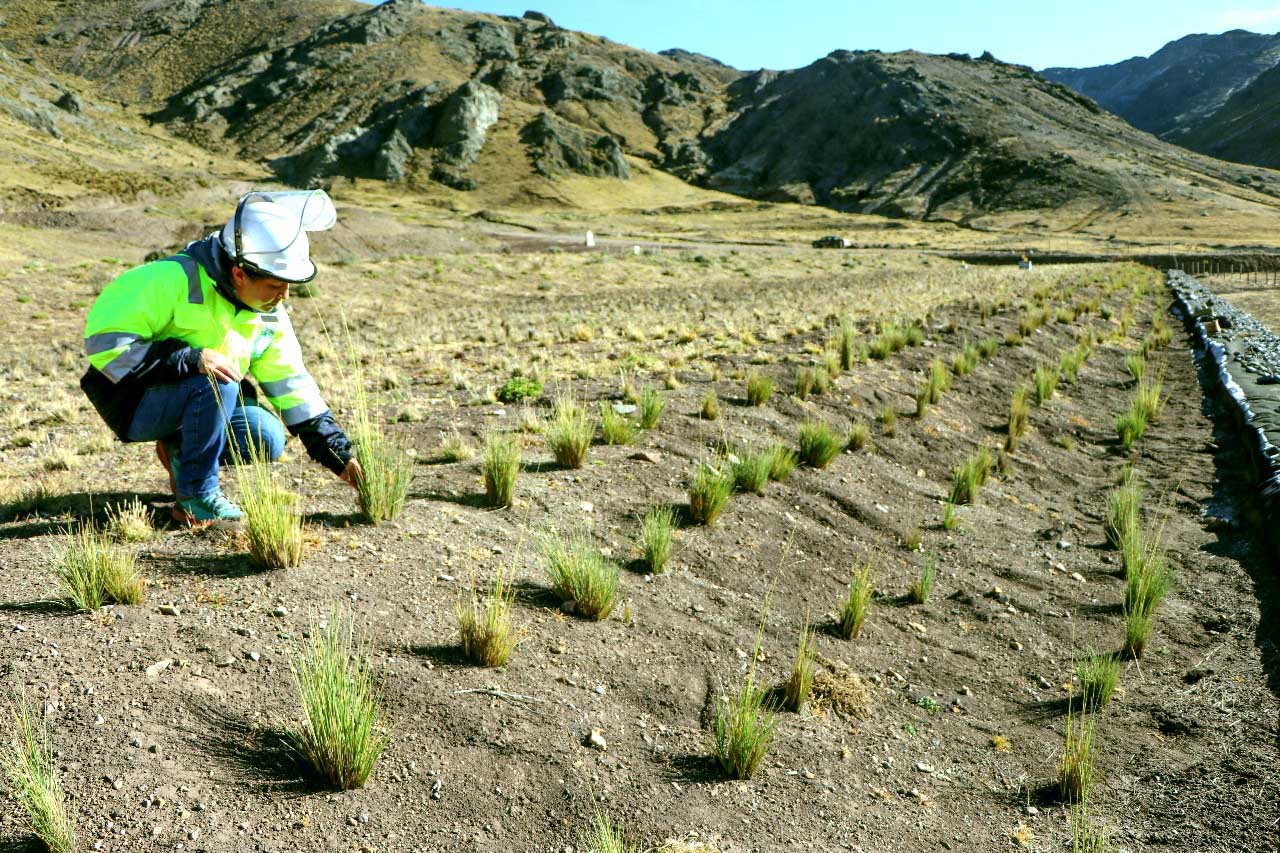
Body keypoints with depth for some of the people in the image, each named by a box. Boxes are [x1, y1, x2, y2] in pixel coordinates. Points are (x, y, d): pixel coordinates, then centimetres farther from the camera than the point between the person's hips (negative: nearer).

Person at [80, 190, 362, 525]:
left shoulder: (269, 315, -4)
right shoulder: (175, 279, -26)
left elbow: (293, 386, 1)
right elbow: (103, 340, -27)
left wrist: (339, 456, -2)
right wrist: (192, 360, -36)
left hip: (196, 401, 6)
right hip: (132, 400, -6)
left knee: (268, 439, -17)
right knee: (217, 384, -34)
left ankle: (181, 453, 10)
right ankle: (196, 497, -17)